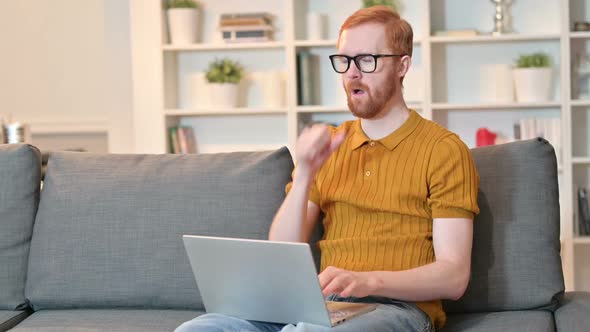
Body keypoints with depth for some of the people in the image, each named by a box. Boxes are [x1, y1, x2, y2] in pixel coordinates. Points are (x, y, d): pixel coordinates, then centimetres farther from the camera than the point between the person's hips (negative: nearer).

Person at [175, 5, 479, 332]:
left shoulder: (443, 149, 2)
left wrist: (367, 281, -22)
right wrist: (304, 175, -5)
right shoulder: (327, 145, 18)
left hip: (397, 305, -5)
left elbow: (454, 276, -6)